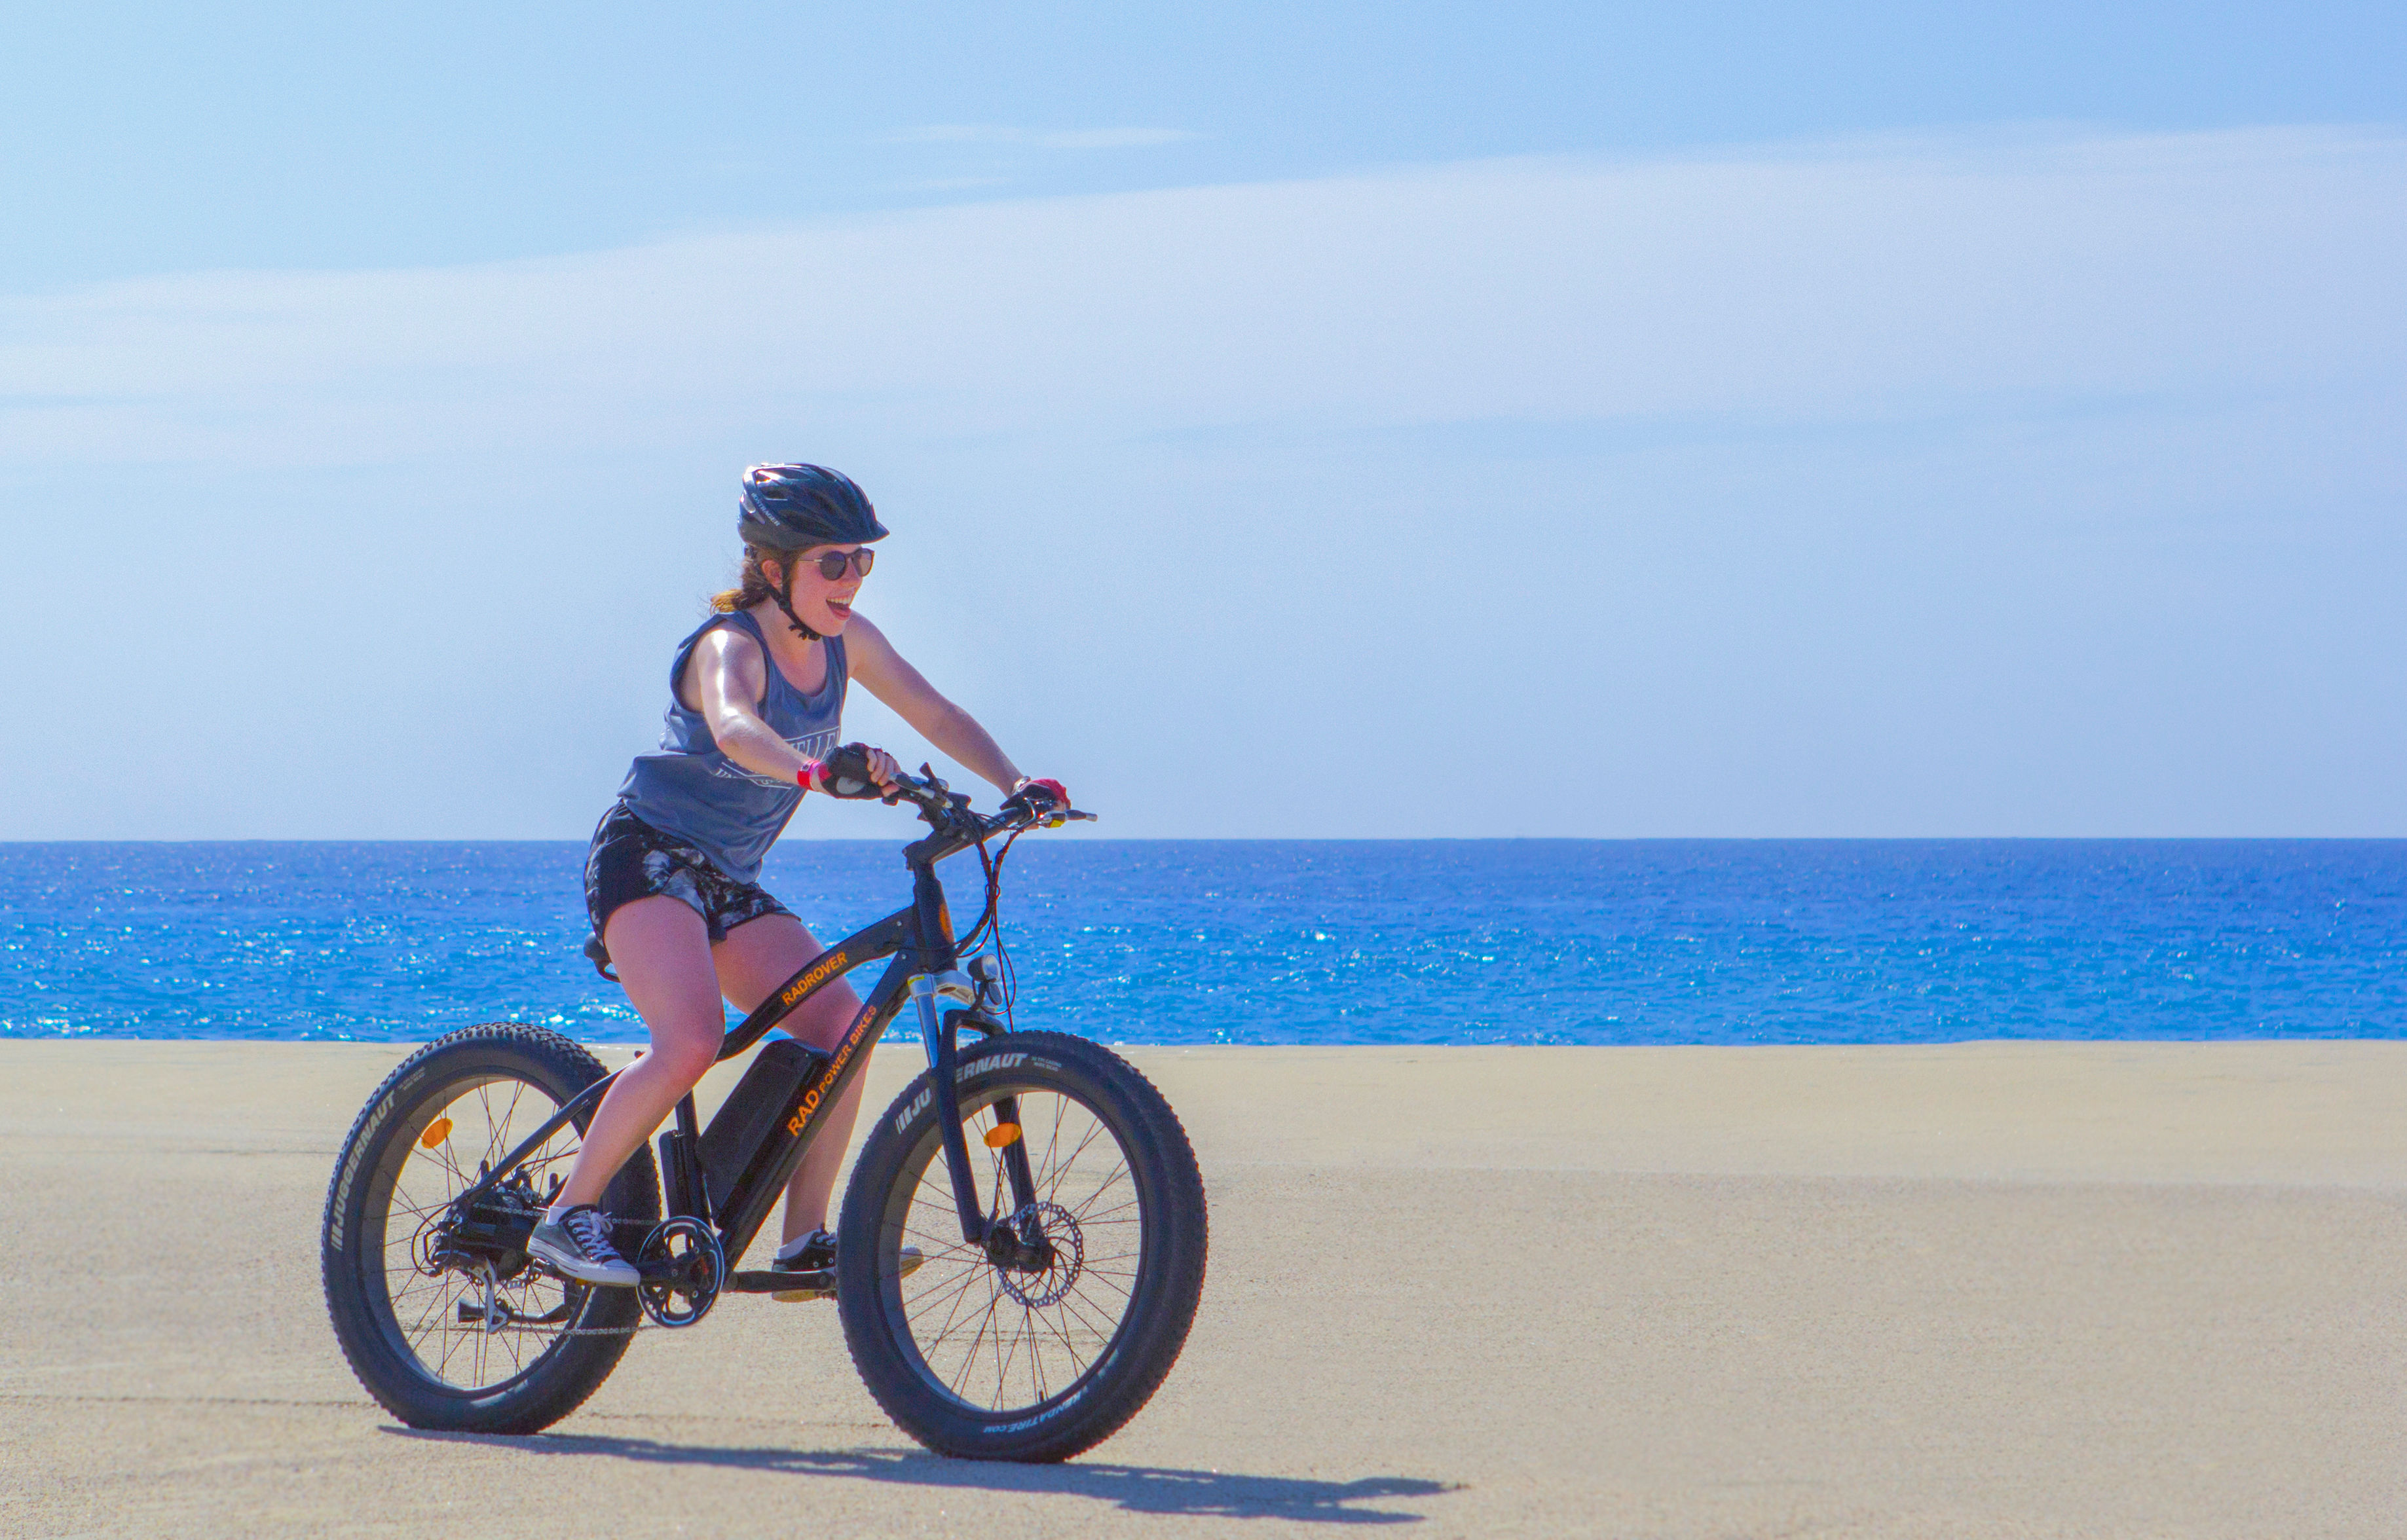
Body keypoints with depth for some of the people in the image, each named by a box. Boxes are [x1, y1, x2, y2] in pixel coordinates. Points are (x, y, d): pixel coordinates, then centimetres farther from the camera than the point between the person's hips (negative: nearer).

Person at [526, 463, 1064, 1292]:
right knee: (692, 1041, -29)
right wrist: (818, 771, -62)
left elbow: (938, 715, 4)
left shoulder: (845, 641, 1)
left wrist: (1015, 784, -13)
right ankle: (567, 1216, -16)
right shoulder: (730, 645, -21)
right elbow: (735, 731, -43)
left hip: (729, 881, 7)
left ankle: (807, 1240, -3)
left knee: (840, 1022, -11)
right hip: (649, 855, -7)